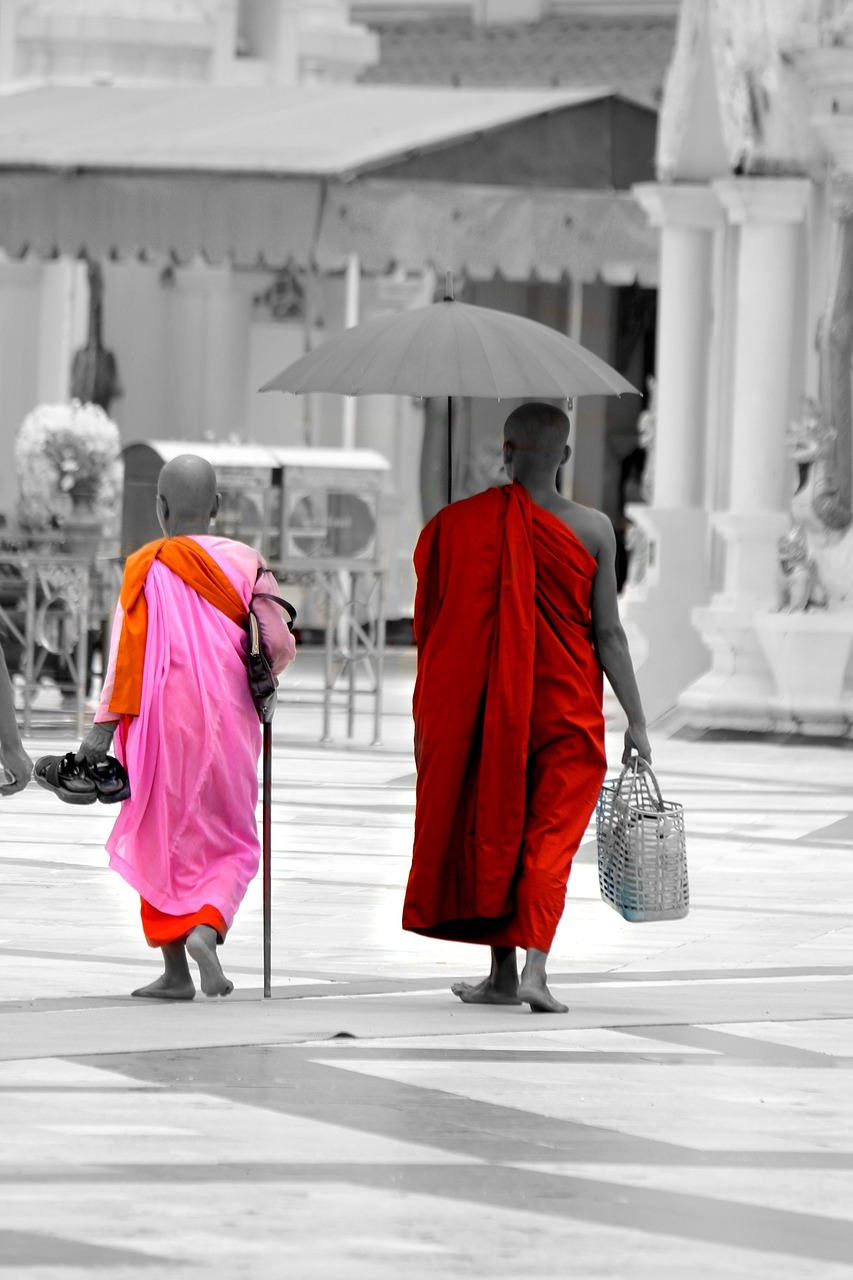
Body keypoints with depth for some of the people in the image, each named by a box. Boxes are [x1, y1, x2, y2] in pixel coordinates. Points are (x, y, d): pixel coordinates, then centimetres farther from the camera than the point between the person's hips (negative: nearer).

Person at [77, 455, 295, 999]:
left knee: (164, 839, 12)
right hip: (227, 722, 1)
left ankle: (176, 970, 10)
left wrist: (105, 727, -9)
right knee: (230, 843, 12)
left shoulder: (145, 569, -4)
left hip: (162, 724, 0)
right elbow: (280, 645, -2)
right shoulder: (243, 562, -3)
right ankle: (207, 926, -16)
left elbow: (128, 650, -10)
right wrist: (254, 680, 19)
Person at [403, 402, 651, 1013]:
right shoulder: (592, 528, -5)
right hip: (566, 707, -1)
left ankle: (503, 974, 15)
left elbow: (432, 626, 2)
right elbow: (608, 633, -6)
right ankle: (535, 966, -15)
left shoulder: (463, 522, -3)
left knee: (492, 830, 12)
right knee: (551, 834, 2)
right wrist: (637, 720, 0)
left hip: (484, 707, 1)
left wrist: (426, 716, 12)